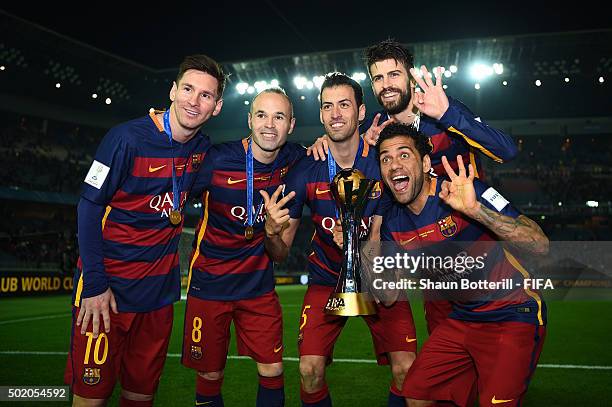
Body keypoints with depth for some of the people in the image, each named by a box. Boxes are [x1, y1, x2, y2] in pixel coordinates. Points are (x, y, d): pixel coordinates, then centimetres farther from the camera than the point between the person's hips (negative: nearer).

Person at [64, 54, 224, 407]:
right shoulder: (128, 138, -15)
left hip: (159, 288, 5)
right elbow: (90, 206, -12)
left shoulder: (203, 148, 2)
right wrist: (94, 284, -16)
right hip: (108, 285, -5)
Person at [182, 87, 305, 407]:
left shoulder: (293, 159, -6)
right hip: (209, 283, -2)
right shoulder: (217, 160, -17)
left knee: (272, 372, 5)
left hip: (258, 283, 3)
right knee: (209, 377, 9)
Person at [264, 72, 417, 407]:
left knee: (406, 370, -11)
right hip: (326, 278, 1)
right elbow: (280, 254, -8)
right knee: (310, 371, -10)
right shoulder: (304, 172, -12)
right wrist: (271, 231, -29)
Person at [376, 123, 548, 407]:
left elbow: (539, 245, -28)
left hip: (514, 316, -5)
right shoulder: (393, 224, -2)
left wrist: (475, 209, -41)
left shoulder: (463, 191, -20)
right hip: (462, 318, 6)